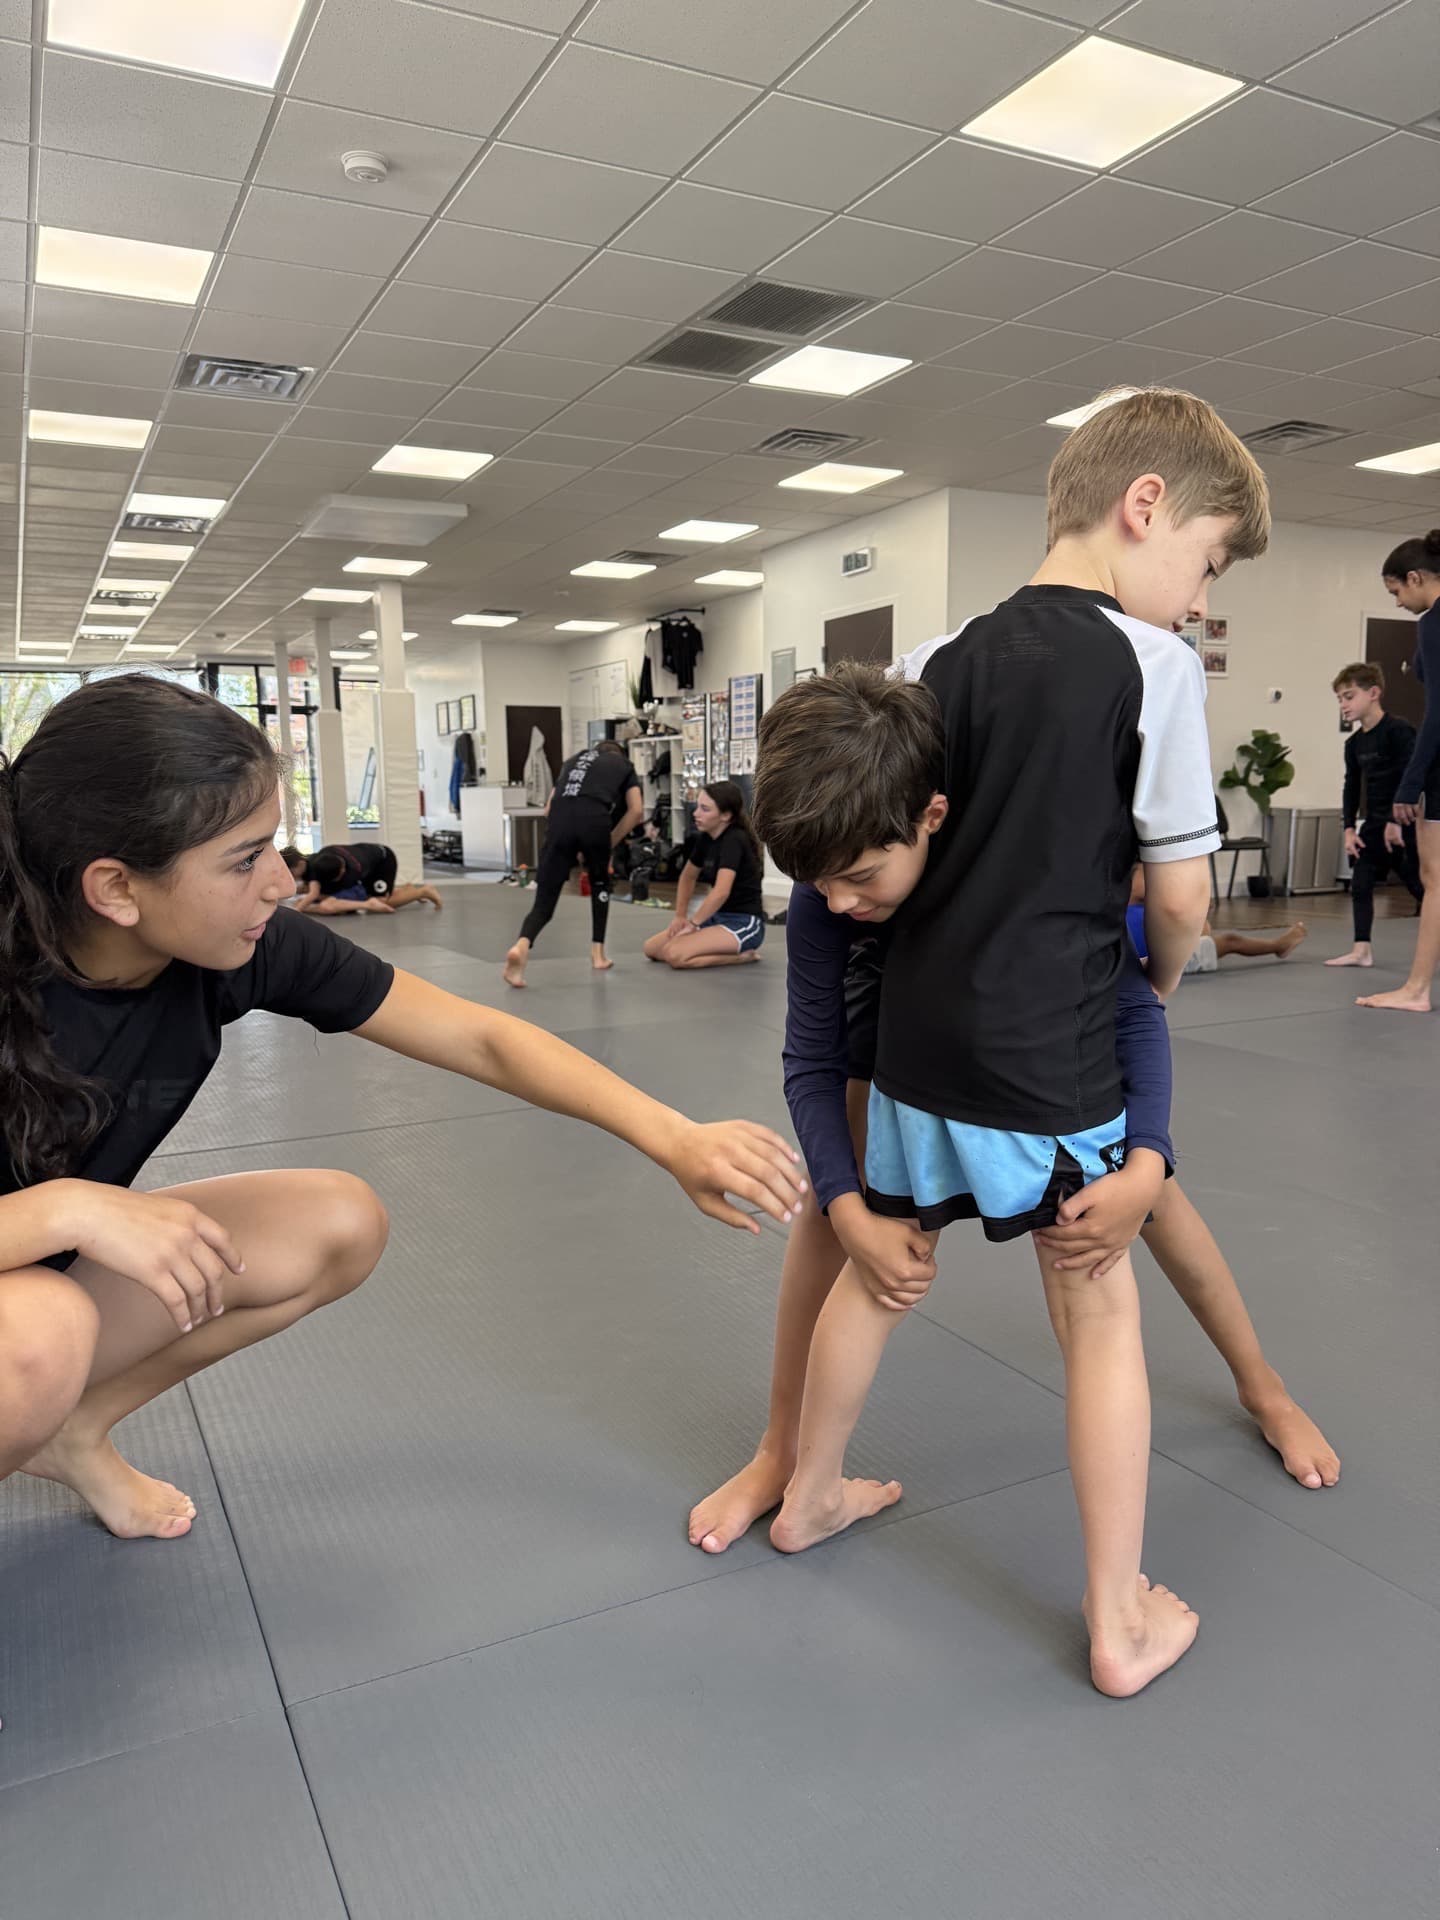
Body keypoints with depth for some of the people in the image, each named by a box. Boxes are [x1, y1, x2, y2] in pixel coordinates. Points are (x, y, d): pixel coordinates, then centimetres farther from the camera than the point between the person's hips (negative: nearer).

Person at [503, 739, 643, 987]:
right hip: (594, 818, -2)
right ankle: (597, 953, 24)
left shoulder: (574, 759, 37)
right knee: (600, 884, 27)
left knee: (545, 899, 2)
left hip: (559, 818, 2)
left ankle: (522, 946, -26)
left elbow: (549, 808, 28)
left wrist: (572, 846, 30)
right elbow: (636, 810, 14)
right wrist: (609, 844, 19)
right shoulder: (623, 764, 30)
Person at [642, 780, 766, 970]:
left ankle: (744, 955, -8)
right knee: (652, 948, 1)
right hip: (718, 917, 9)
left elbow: (721, 892, -31)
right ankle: (732, 950, 8)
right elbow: (687, 877, 22)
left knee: (674, 954, -26)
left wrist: (692, 924, -22)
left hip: (745, 924, -9)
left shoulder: (734, 840, -20)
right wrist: (680, 917, 12)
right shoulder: (705, 838, 5)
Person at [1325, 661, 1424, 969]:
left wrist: (1397, 821, -21)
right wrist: (1349, 827, 4)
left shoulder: (1398, 730, -15)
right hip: (1374, 822, 8)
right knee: (1360, 883, 3)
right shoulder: (1354, 742, 9)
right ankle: (1362, 949, 6)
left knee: (1421, 885, -1)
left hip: (1404, 822, -7)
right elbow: (1352, 787, 13)